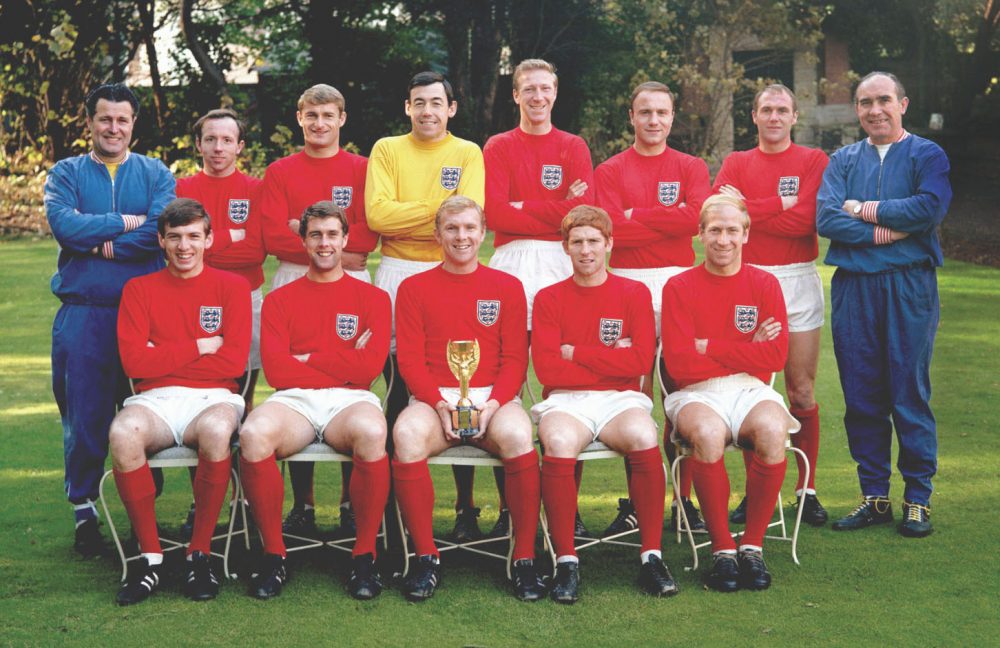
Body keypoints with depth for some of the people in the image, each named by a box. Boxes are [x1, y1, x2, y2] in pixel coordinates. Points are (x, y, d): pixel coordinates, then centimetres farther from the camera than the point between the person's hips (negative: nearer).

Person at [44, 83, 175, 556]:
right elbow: (63, 224, -9)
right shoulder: (65, 174, 10)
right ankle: (84, 511, 13)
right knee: (84, 413, 0)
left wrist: (98, 242, -9)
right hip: (82, 313, 0)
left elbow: (161, 231, -9)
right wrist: (125, 223, -7)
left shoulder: (156, 175, 9)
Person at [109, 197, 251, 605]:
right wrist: (199, 347, -1)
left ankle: (200, 553, -20)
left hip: (212, 398, -1)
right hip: (155, 401, 1)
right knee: (123, 431, -35)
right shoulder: (139, 289, 14)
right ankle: (150, 556, -21)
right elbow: (134, 360, 0)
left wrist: (165, 357, -2)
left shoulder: (232, 287, 10)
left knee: (216, 430, -39)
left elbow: (234, 361, -2)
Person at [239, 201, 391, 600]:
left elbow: (370, 366, -1)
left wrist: (308, 359, 2)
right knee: (254, 433, -35)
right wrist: (345, 362, 0)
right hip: (294, 401, 1)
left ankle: (365, 555, -20)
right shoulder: (280, 299, 17)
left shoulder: (372, 297, 15)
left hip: (350, 401, -1)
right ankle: (274, 554, -17)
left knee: (371, 432, -38)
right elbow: (276, 370, 2)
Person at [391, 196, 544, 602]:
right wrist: (441, 405, -14)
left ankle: (524, 558, -22)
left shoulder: (507, 287, 12)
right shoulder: (414, 288, 12)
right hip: (434, 399, 0)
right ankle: (426, 557, -21)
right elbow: (410, 360, 4)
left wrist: (491, 405, -13)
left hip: (494, 398, 0)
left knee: (516, 435, -35)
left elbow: (515, 359, 6)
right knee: (406, 434, -34)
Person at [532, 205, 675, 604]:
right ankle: (566, 561, -25)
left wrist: (576, 353, -4)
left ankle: (651, 556, -22)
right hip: (566, 402, 0)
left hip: (621, 400, 1)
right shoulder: (549, 299, 8)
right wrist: (611, 361, -5)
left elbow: (641, 361, -4)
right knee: (558, 444, -35)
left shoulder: (634, 294, 9)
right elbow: (547, 370, -4)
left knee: (644, 439, -34)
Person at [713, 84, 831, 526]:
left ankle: (806, 490, 9)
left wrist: (747, 207, -7)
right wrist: (781, 205, -10)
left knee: (802, 391, 1)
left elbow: (807, 219, -10)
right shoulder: (737, 163, 11)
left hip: (798, 281, -1)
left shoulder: (814, 161, 5)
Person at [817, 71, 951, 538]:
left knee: (910, 392, -2)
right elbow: (825, 216, -2)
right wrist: (884, 232, -13)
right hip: (852, 286, 3)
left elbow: (930, 207, -14)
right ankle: (874, 497, 15)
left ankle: (917, 499, 8)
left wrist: (864, 209, -8)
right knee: (861, 394, 5)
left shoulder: (926, 155, 5)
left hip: (908, 285, -3)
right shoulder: (843, 161, 14)